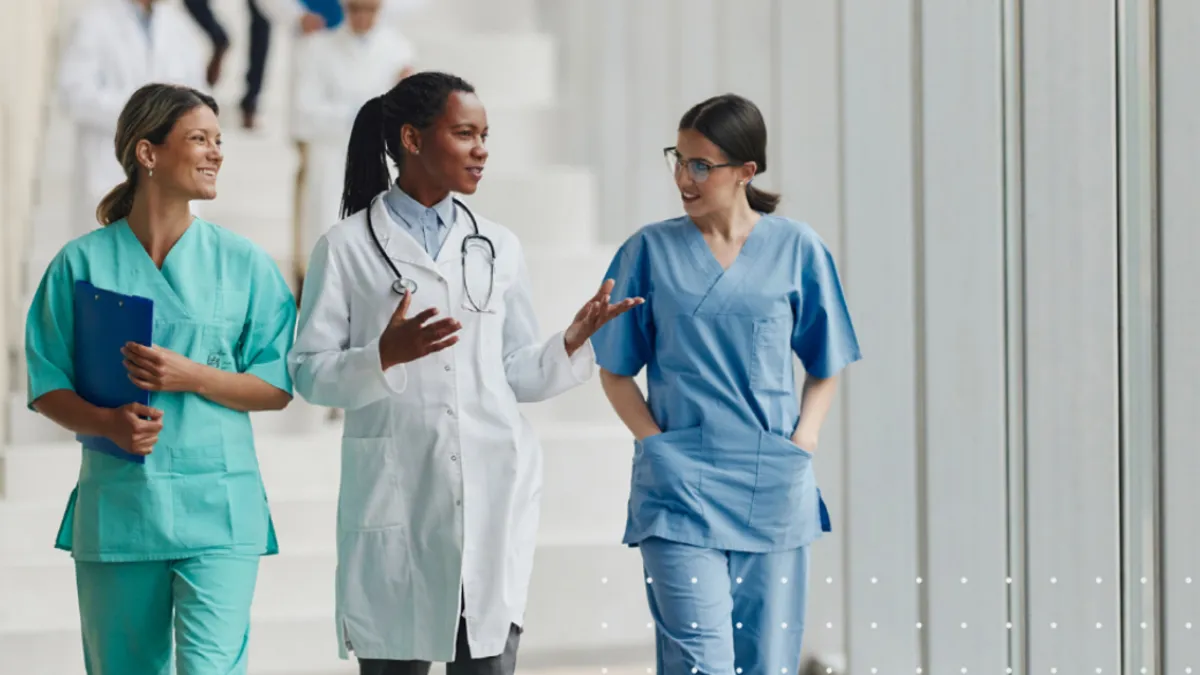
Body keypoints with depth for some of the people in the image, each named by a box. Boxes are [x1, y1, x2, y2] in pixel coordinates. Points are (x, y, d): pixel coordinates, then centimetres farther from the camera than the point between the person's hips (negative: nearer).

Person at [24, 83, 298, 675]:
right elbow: (47, 387, 4)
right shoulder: (82, 264, 3)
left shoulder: (243, 264, 4)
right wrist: (108, 423, -15)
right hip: (115, 507, 1)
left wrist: (192, 376, -12)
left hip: (217, 507, -1)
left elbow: (277, 387, 4)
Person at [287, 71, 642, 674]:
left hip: (494, 494, 3)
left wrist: (571, 343, -3)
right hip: (395, 499, -3)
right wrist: (386, 357, -19)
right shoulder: (347, 247, 1)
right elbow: (309, 373, -3)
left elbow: (516, 373, 15)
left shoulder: (498, 248, 14)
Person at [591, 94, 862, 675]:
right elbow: (616, 371, 7)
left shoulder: (797, 249, 4)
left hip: (772, 491, 2)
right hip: (680, 489, -2)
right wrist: (657, 445, -5)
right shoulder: (650, 251, 2)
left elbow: (823, 369, 12)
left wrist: (802, 444, -2)